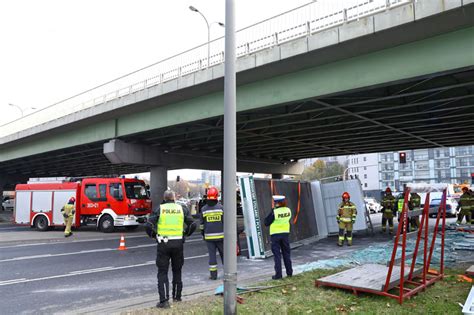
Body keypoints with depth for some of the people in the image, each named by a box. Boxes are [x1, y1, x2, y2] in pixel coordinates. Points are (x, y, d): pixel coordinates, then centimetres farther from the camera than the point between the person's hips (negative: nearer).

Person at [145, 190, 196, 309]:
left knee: (162, 272, 5)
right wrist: (185, 234, 15)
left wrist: (154, 236, 6)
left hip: (163, 243, -2)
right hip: (178, 243, 2)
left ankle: (164, 300, -2)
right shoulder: (182, 209, 4)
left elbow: (149, 225, -10)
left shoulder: (159, 209, -1)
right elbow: (192, 225, 0)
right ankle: (177, 297, 29)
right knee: (177, 271, 18)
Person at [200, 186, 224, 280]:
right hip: (220, 235, -1)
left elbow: (202, 224, 8)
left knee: (212, 255, 5)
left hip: (209, 236, 1)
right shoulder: (221, 207, -5)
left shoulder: (204, 209, 1)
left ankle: (213, 274, 7)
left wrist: (203, 233, 20)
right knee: (224, 253, 11)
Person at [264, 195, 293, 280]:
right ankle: (289, 272, 22)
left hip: (275, 234, -5)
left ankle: (278, 274, 3)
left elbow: (266, 223, -12)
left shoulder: (274, 212, -17)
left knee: (277, 255, 2)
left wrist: (271, 211, -6)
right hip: (285, 234, 5)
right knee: (286, 253, 16)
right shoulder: (288, 210, -2)